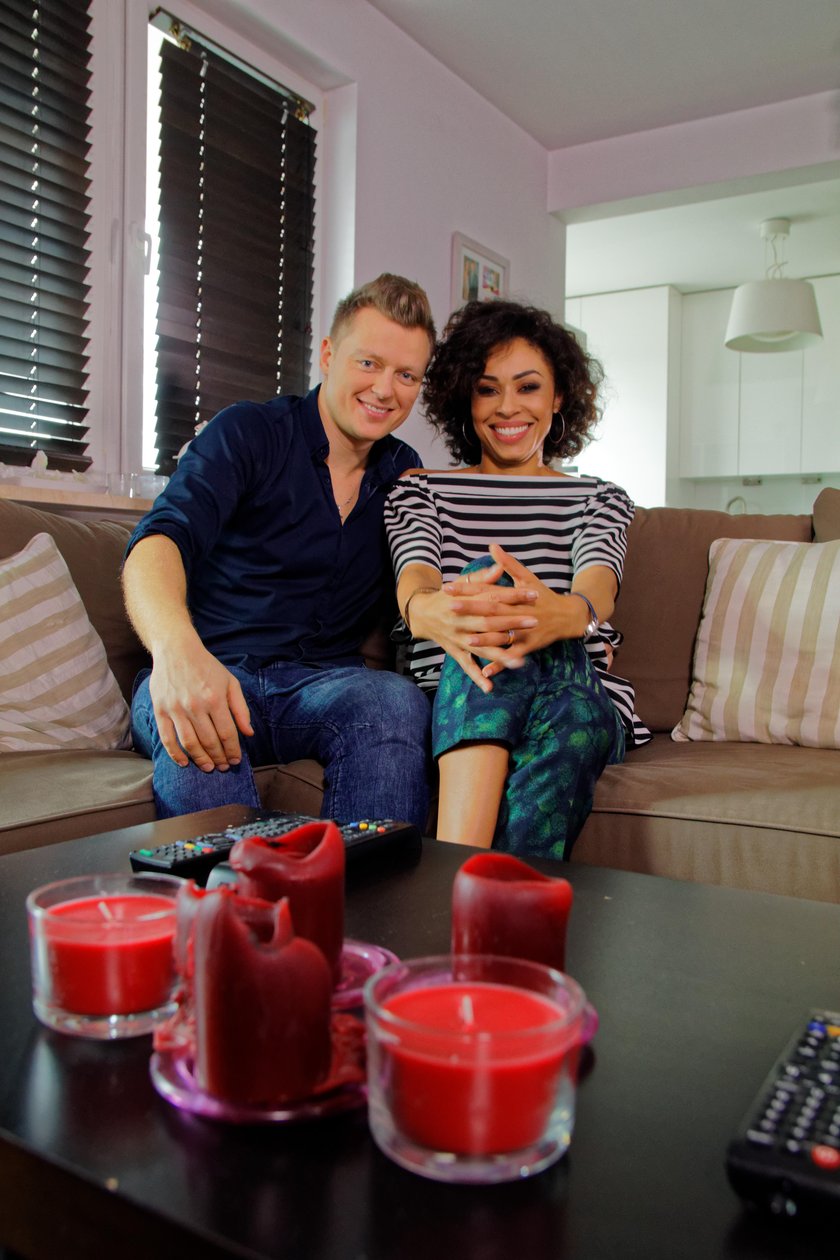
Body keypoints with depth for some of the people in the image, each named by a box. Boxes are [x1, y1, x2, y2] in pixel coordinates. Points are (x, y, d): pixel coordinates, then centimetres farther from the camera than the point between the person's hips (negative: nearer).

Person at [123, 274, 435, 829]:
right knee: (197, 727, -38)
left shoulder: (403, 472, 15)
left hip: (323, 681, 3)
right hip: (214, 672, -2)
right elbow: (161, 538, -18)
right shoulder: (248, 432, -2)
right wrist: (177, 647, -41)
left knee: (397, 700, -31)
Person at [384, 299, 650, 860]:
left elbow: (598, 585, -8)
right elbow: (414, 576, -7)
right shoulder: (420, 490, 16)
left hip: (582, 693, 1)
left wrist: (567, 614, -36)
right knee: (485, 581, -33)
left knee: (566, 716, -37)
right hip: (456, 701, 0)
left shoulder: (600, 498, 17)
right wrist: (427, 610, -36)